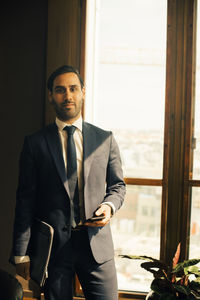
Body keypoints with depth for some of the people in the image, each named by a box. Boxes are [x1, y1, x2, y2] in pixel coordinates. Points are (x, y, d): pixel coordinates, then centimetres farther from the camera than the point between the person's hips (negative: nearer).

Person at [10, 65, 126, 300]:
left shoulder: (105, 139, 7)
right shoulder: (35, 143, 2)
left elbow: (117, 184, 15)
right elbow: (25, 199, 0)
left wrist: (109, 206, -8)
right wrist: (21, 253, -4)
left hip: (96, 242, 2)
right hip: (52, 245, -1)